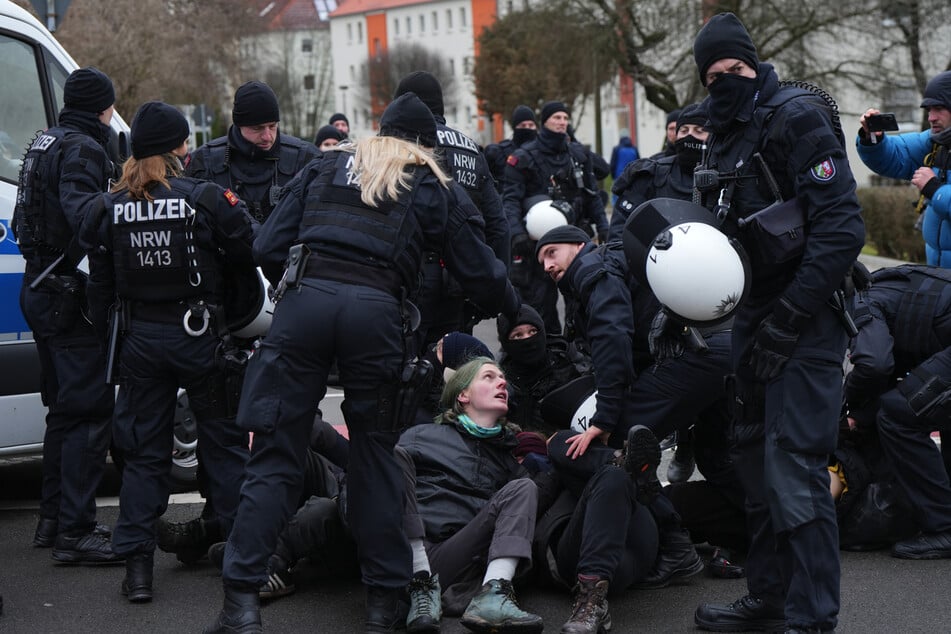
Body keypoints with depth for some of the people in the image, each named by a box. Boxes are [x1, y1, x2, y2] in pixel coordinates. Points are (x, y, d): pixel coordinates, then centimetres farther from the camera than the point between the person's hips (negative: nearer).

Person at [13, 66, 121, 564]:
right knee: (90, 411, -8)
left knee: (65, 408, 18)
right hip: (72, 296, -10)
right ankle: (75, 532, -10)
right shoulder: (83, 150, -14)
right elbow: (84, 217, -30)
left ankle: (52, 519, 24)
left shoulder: (45, 145, 15)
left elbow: (24, 223, 17)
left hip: (42, 293, 10)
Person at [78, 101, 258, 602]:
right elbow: (246, 254, -6)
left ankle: (137, 565, 5)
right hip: (198, 333, -3)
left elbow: (101, 278, 6)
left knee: (145, 451, 10)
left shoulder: (110, 208, -3)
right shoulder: (206, 199, -13)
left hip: (138, 337, 3)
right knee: (224, 443, 11)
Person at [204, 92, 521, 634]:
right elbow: (481, 273, 19)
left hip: (303, 301, 1)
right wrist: (514, 307, 39)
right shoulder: (435, 189, 18)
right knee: (376, 452, 13)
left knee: (277, 453, 2)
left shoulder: (325, 168, 24)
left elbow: (268, 248, 17)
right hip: (376, 310, -1)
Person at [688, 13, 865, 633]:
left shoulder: (797, 118, -14)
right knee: (756, 459, 15)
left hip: (805, 320, -9)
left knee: (794, 467, -13)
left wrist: (788, 319, -21)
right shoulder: (725, 135, 13)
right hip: (755, 316, 9)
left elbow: (841, 228, -20)